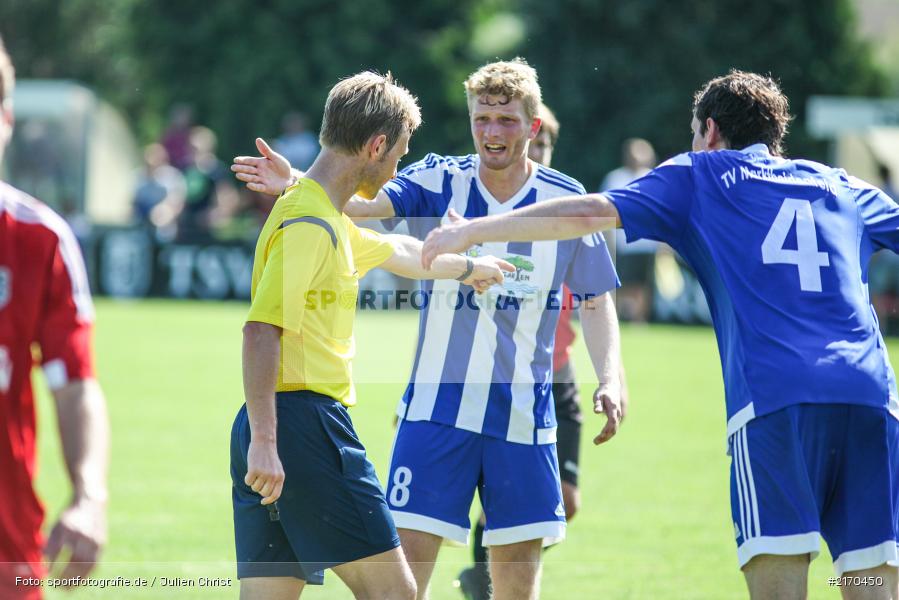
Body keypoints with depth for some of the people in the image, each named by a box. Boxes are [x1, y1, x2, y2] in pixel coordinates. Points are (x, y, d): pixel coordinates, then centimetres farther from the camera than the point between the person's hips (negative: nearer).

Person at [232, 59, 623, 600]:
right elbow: (367, 201, -19)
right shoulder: (441, 180, -2)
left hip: (522, 417, 1)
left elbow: (596, 301, 8)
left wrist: (609, 380, -7)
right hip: (435, 408, -1)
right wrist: (295, 185, -38)